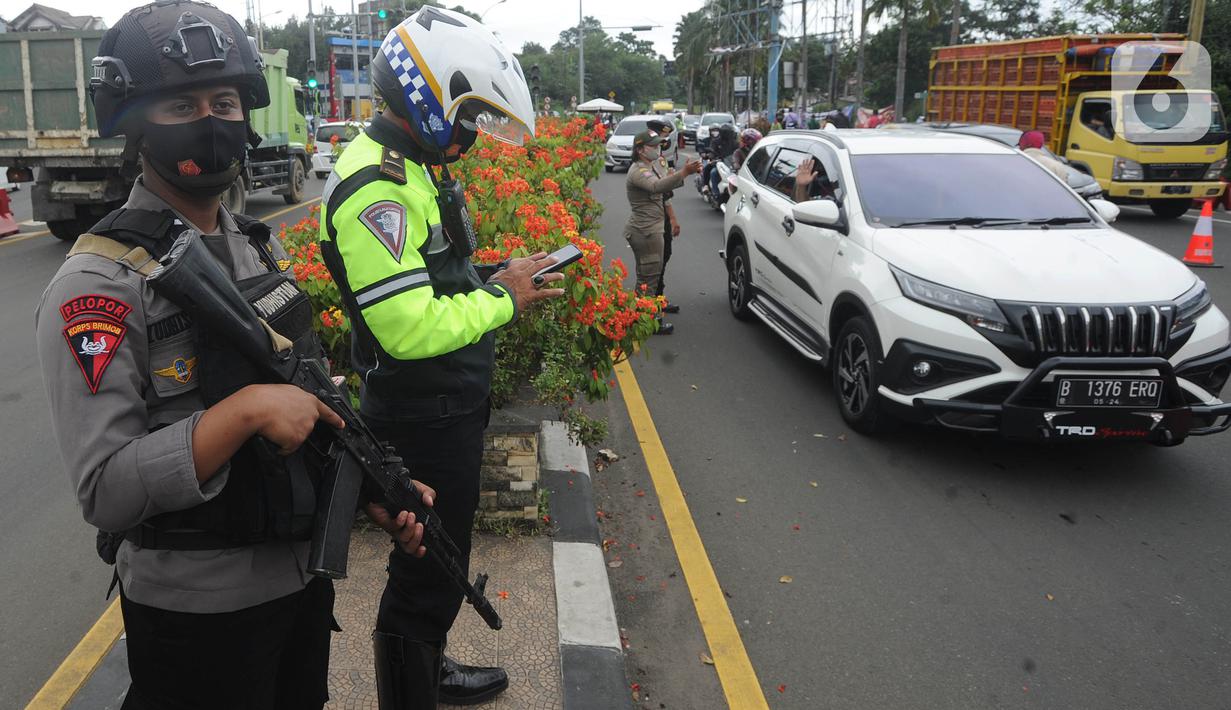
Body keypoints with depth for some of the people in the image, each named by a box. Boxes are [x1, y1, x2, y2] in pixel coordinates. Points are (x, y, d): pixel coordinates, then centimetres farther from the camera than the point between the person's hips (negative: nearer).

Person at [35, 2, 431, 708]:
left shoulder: (262, 247, 4)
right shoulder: (99, 284, -18)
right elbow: (105, 491, -23)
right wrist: (247, 409, -29)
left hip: (307, 573, 7)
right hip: (197, 611, -7)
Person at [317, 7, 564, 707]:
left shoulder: (416, 166, 9)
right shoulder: (374, 188, -25)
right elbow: (412, 328, -31)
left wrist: (493, 278, 3)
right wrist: (503, 297, -20)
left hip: (450, 406, 11)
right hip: (423, 419, -11)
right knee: (427, 575, 5)